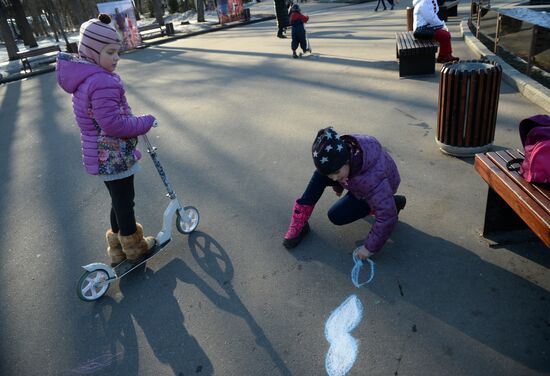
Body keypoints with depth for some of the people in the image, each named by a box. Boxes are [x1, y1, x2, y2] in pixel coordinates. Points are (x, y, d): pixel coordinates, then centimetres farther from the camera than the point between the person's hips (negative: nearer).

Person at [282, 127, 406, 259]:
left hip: (373, 193, -5)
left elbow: (386, 217, -40)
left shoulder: (372, 178, -47)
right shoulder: (342, 149, -29)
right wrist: (337, 186, 19)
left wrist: (370, 247, -29)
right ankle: (299, 221, -11)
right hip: (357, 181, 6)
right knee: (320, 175, -16)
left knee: (336, 216, -16)